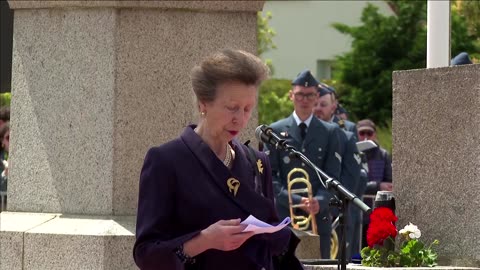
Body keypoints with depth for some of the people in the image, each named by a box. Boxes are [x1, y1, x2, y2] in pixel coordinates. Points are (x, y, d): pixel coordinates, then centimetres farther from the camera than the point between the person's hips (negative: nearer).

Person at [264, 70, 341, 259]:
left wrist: (319, 201, -16)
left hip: (318, 215, 1)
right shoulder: (276, 131, 7)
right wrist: (295, 200, -14)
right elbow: (270, 176, 1)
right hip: (284, 215, -1)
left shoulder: (329, 133, 10)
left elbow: (332, 177, 4)